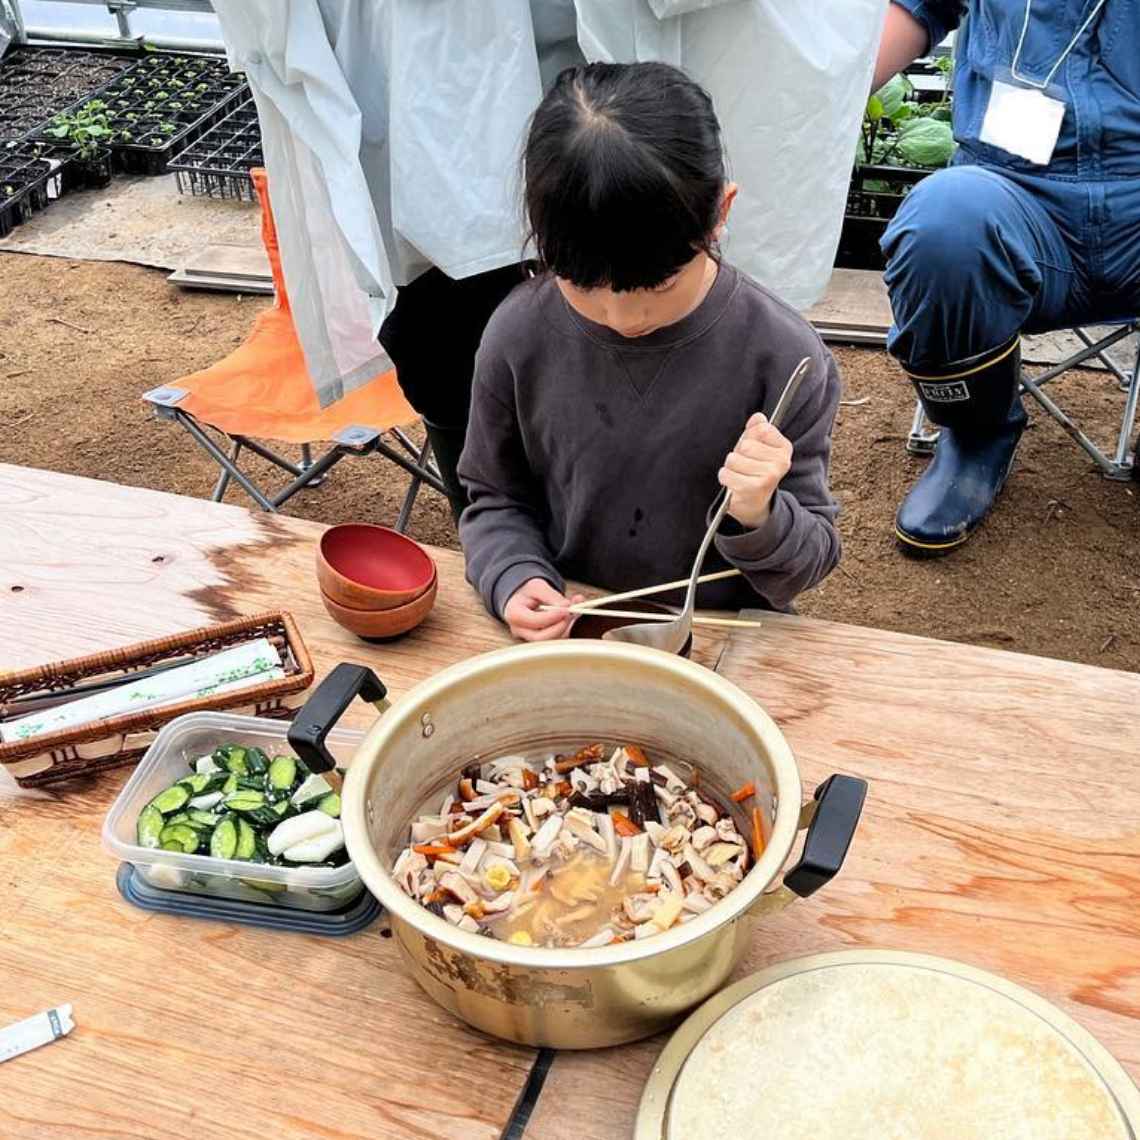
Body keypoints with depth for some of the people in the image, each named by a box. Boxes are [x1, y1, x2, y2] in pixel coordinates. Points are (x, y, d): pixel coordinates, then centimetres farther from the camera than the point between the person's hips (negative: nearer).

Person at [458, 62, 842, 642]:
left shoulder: (783, 356, -14)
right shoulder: (518, 335, -8)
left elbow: (808, 564, -5)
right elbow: (496, 497, 6)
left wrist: (756, 517, -25)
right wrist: (515, 579, -12)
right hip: (564, 627, 1)